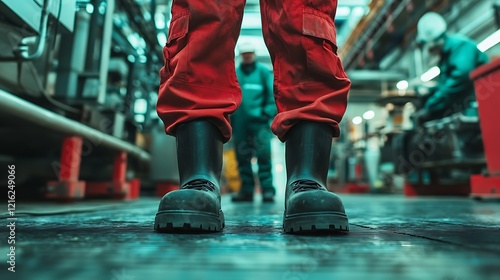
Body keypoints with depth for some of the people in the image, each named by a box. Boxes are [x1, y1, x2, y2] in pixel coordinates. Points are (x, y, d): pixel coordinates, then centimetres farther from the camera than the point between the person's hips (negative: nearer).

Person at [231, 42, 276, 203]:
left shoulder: (263, 71, 6)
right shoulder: (234, 73, 14)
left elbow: (272, 93, 3)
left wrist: (268, 113, -7)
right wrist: (230, 116, 7)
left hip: (258, 121, -3)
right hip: (239, 122, 4)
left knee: (263, 155, -8)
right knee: (242, 157, 6)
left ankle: (267, 189, -1)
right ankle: (246, 190, 14)